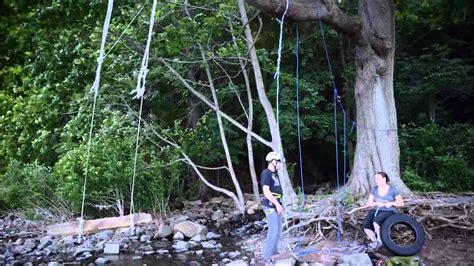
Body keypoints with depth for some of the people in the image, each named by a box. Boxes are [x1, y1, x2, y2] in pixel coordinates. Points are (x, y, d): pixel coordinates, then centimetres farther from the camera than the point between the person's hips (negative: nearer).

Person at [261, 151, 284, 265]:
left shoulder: (274, 173, 16)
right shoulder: (266, 173, -12)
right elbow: (266, 191, -20)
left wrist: (279, 204, 17)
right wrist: (277, 204, -21)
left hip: (276, 205, 9)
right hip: (270, 206, -9)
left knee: (278, 231, 15)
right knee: (273, 231, -10)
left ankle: (274, 253, 28)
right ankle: (268, 258, -3)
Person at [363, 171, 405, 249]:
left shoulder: (392, 189, -4)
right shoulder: (375, 189, 5)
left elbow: (401, 203, -3)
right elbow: (369, 203, 4)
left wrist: (391, 203, -21)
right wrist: (377, 203, -16)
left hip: (388, 212, -4)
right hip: (375, 210, 4)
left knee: (376, 220, -36)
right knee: (365, 224, -26)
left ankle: (379, 241, -12)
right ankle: (374, 240, -2)